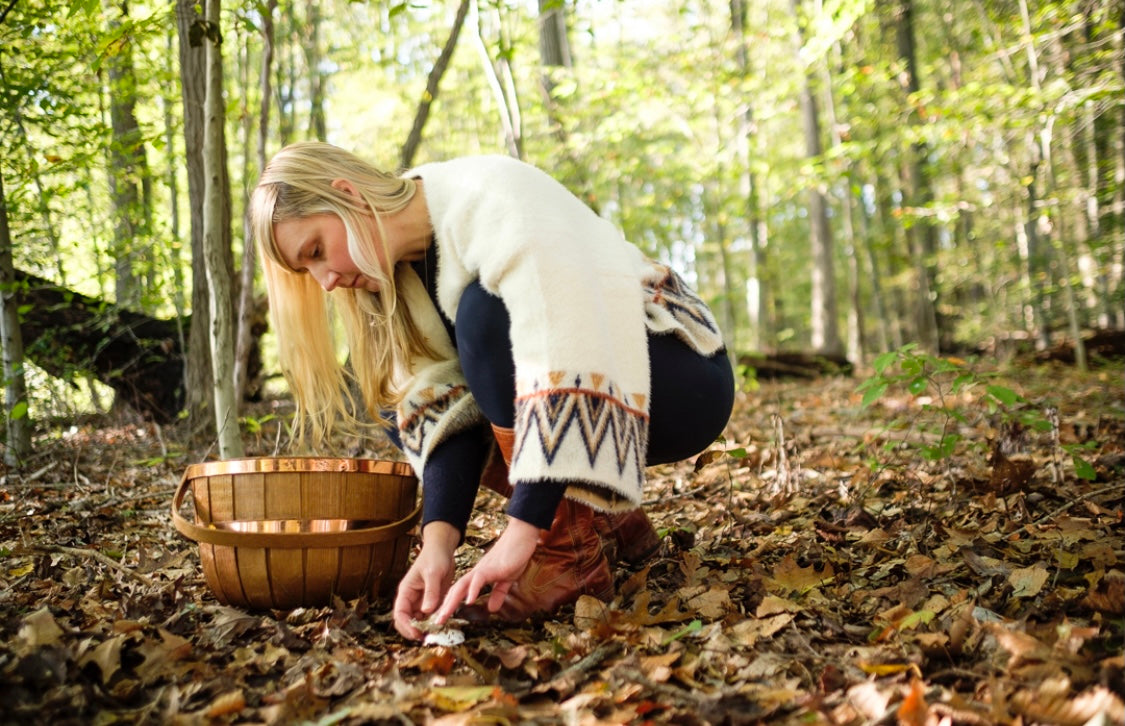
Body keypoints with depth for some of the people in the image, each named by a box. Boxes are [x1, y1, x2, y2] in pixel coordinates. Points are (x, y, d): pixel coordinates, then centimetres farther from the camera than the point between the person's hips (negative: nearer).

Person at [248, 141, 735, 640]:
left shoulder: (492, 196, -23)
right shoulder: (393, 278, 0)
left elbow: (571, 356, -35)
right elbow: (443, 410, -12)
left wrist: (521, 533, -39)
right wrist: (438, 542, -27)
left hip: (687, 386, -8)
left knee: (488, 311, -29)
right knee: (393, 391, -2)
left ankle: (572, 551, -20)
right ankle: (606, 519, 3)